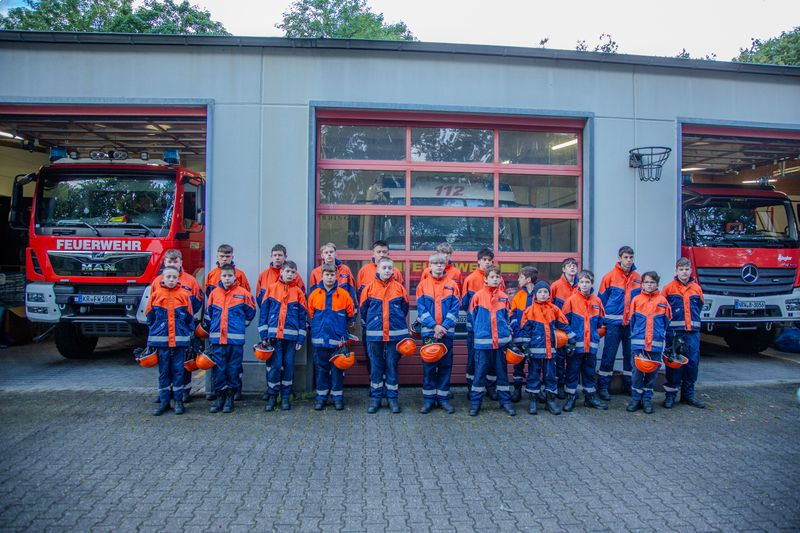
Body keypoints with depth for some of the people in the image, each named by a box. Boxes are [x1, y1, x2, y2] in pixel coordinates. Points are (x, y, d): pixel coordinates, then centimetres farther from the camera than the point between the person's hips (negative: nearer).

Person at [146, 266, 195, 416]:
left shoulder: (184, 295, 0)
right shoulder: (156, 295, 2)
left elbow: (190, 318, 5)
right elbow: (150, 317, 10)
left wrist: (189, 335, 4)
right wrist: (152, 338, 10)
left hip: (180, 340, -1)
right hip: (161, 340, 1)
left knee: (178, 370, 5)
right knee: (163, 371, 9)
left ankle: (178, 401, 14)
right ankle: (164, 401, 17)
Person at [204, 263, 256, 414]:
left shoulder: (243, 293, -2)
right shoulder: (214, 293, 5)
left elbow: (251, 312, 9)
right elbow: (208, 314, 17)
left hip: (236, 338, -2)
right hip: (217, 338, 2)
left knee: (233, 369, 4)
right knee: (219, 368, 6)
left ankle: (230, 397, 15)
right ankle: (219, 396, 17)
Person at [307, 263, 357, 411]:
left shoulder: (343, 294, -2)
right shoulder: (314, 293, 0)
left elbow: (351, 312, 8)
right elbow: (309, 313, 11)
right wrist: (316, 325, 13)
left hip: (338, 338, -1)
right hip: (319, 337, 1)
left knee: (337, 368, 5)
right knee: (321, 368, 9)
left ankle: (337, 396, 15)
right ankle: (321, 396, 19)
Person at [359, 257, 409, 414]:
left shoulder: (399, 287, 1)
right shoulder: (370, 287, 0)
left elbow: (405, 307, 9)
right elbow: (363, 309, 7)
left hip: (395, 334, 0)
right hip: (374, 335, 0)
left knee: (392, 366, 7)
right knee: (375, 366, 7)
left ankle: (392, 398, 17)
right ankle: (375, 398, 17)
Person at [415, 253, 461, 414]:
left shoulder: (452, 284, 4)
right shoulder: (423, 284, 3)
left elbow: (455, 309, -2)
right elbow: (421, 309, -3)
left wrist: (444, 327, -13)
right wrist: (434, 326, -14)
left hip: (447, 331, 1)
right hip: (428, 331, 0)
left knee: (446, 365, 6)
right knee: (428, 365, 3)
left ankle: (443, 398, 15)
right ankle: (429, 399, 12)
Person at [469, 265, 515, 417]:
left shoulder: (504, 297, 5)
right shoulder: (478, 296, -4)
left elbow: (506, 318, 15)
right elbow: (473, 316, 7)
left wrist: (506, 332, 10)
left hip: (501, 340, 3)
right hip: (483, 340, -3)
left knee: (502, 371, 11)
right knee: (480, 372, 3)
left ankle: (505, 400, 22)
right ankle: (475, 402, 14)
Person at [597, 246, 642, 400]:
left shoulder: (638, 278, 6)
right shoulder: (610, 276, -3)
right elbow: (601, 299, 0)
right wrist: (602, 320, -2)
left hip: (632, 323, 4)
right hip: (614, 322, -3)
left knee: (630, 355, 11)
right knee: (609, 355, 0)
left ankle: (628, 385, 24)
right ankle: (603, 387, 7)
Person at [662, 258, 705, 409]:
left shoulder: (696, 288, 11)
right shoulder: (669, 288, 1)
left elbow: (699, 307, 21)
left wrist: (693, 321, 13)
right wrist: (668, 322, 1)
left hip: (693, 332, 3)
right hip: (674, 331, -3)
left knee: (692, 362, 6)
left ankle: (688, 394, 19)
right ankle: (670, 394, 8)